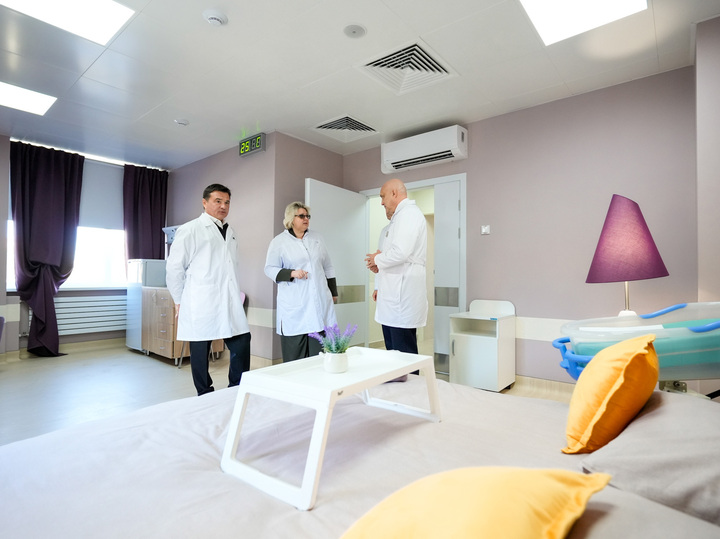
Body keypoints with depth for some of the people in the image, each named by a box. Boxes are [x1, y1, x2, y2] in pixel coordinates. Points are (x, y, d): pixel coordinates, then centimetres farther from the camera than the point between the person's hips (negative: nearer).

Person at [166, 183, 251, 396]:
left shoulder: (230, 232, 16)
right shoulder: (190, 230, -4)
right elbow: (174, 267, -3)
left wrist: (236, 294, 15)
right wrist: (180, 301, 0)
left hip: (230, 303, 6)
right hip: (201, 305, -6)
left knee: (242, 342, 3)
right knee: (201, 351, 5)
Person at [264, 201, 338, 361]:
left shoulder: (316, 238, 15)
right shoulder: (279, 241, 2)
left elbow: (328, 267, 18)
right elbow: (270, 269, 0)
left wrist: (333, 292, 17)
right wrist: (292, 273, -16)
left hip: (320, 302, 4)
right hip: (294, 306, -3)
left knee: (320, 352, 2)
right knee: (294, 356, 0)